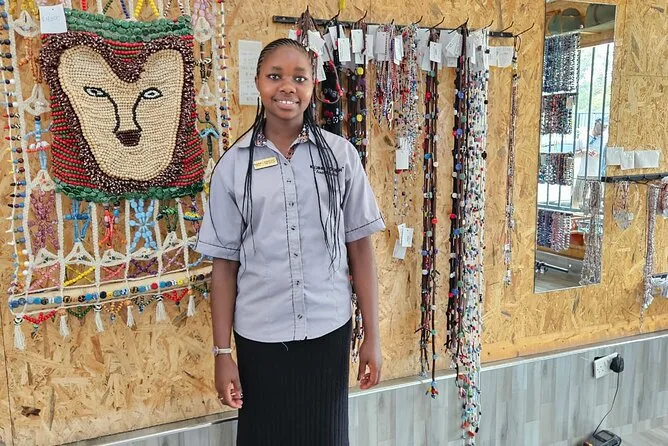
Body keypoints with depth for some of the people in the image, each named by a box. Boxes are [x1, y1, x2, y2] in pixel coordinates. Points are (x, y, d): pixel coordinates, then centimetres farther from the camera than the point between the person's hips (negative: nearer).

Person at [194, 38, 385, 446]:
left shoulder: (341, 155, -2)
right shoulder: (234, 165, -3)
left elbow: (360, 248, 0)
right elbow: (224, 263, -1)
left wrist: (372, 335, -1)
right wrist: (222, 352, -1)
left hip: (329, 330, 0)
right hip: (260, 335, 0)